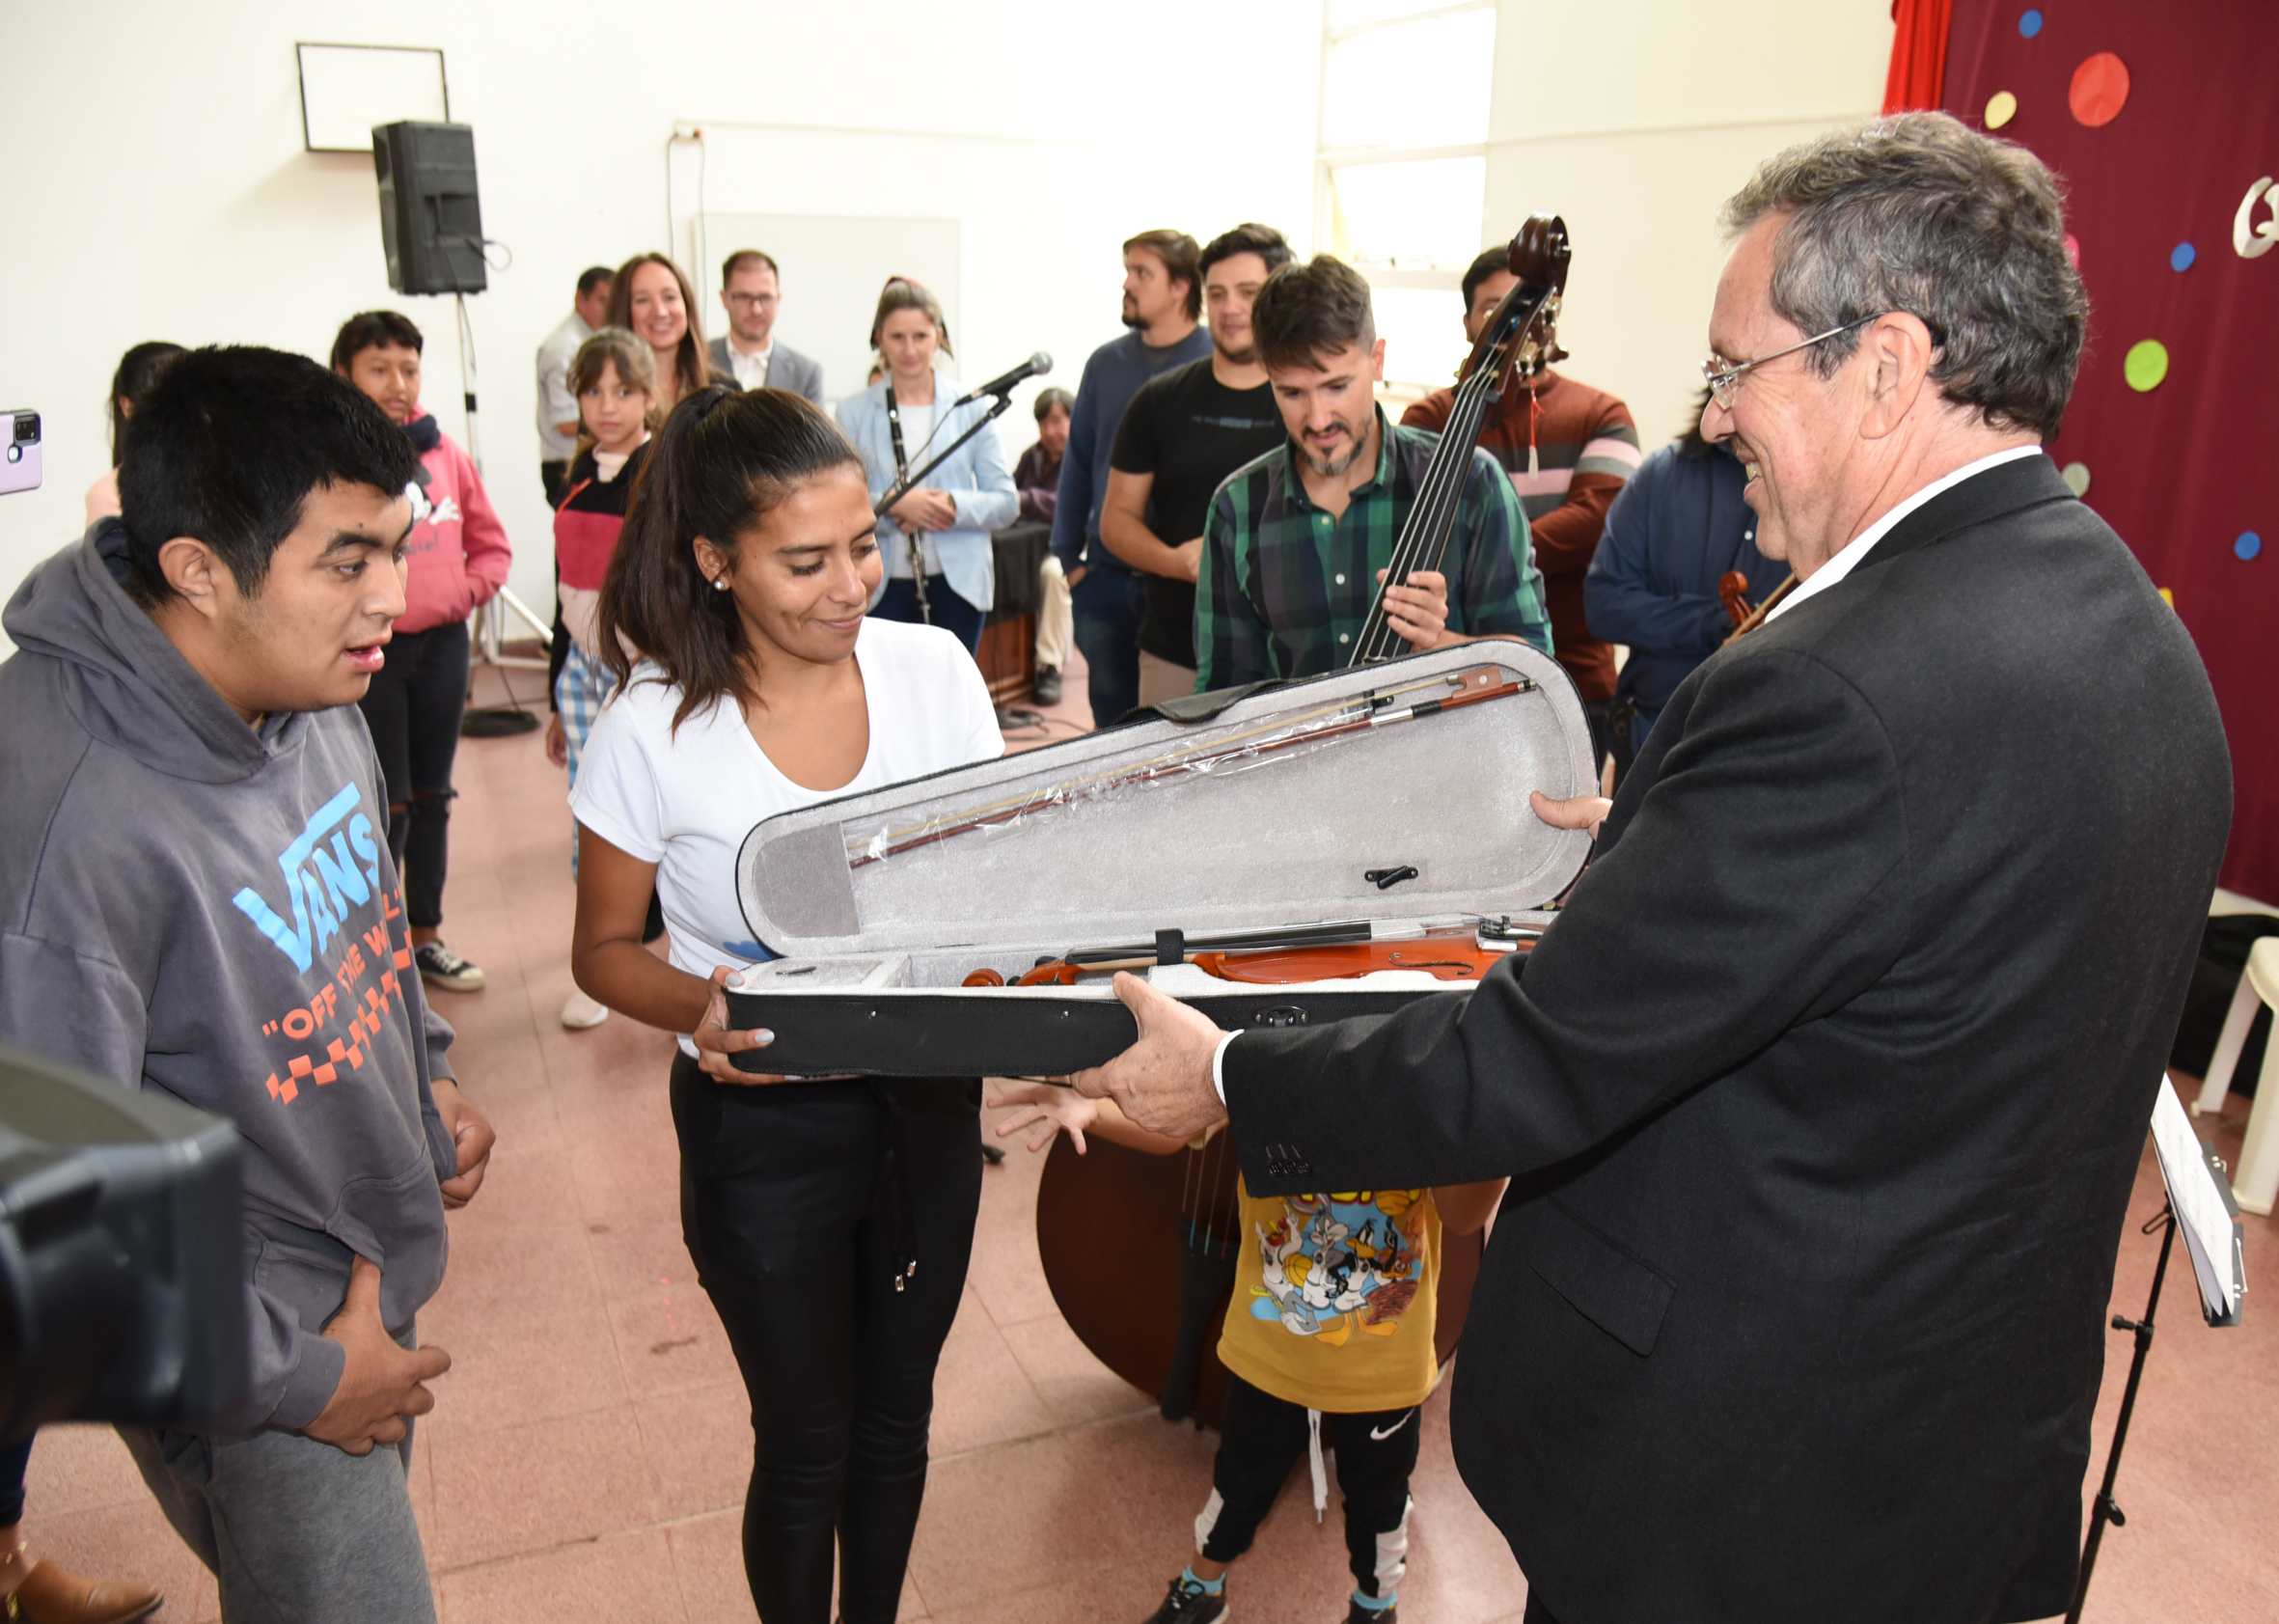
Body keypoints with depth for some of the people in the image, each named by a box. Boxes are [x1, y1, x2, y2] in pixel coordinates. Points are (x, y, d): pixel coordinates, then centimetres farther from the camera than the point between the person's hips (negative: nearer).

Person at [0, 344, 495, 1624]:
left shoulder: (305, 680, -7)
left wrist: (427, 1074, 5)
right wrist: (292, 1377, -20)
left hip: (379, 1260, 8)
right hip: (247, 1346, -8)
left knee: (374, 1516, 27)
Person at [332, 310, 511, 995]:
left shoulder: (444, 451, 4)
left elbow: (491, 544, 11)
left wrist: (466, 590, -5)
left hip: (443, 644, 5)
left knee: (431, 797, 15)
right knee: (385, 806, 0)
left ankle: (426, 934, 29)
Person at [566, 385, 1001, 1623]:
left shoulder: (932, 668, -9)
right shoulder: (652, 729, -17)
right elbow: (604, 948, -5)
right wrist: (697, 1004, -26)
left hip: (927, 1096, 3)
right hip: (763, 1124, -3)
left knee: (896, 1418, 22)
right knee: (808, 1445, 14)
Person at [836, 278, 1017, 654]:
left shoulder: (970, 408, 4)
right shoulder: (854, 412, 3)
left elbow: (1007, 503, 1)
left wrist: (953, 505, -17)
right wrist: (893, 503, -21)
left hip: (958, 582, 1)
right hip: (882, 586, -1)